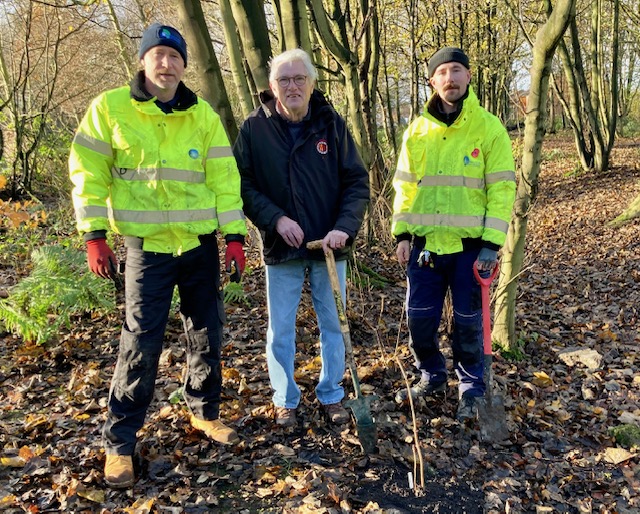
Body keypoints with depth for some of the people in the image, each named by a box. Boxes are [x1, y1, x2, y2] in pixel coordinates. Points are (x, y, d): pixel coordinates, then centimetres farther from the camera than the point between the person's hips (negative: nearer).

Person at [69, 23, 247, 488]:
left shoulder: (203, 116, 4)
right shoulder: (109, 108, -3)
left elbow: (224, 177, 2)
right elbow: (88, 175, -3)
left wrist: (234, 236, -3)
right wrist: (95, 236, -8)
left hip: (201, 244, 3)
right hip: (147, 246, -3)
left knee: (207, 334, 12)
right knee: (141, 343, -2)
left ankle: (204, 410, 35)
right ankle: (119, 441, 14)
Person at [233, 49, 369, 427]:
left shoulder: (332, 124, -3)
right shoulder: (254, 128, -5)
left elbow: (357, 181, -3)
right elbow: (243, 184, -5)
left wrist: (345, 227, -16)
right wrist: (276, 219, -19)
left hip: (330, 247, 1)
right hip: (281, 248, -1)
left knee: (333, 325, 12)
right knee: (281, 329, 9)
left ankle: (332, 395, 32)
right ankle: (285, 400, 28)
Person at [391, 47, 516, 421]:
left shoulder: (489, 127, -2)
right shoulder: (417, 130, 8)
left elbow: (502, 188, -6)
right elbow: (405, 186, 11)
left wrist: (492, 243, -13)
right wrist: (402, 234, 2)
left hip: (470, 245, -3)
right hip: (425, 244, 3)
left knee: (468, 322, 7)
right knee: (420, 318, 8)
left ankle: (471, 389, 27)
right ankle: (432, 376, 32)